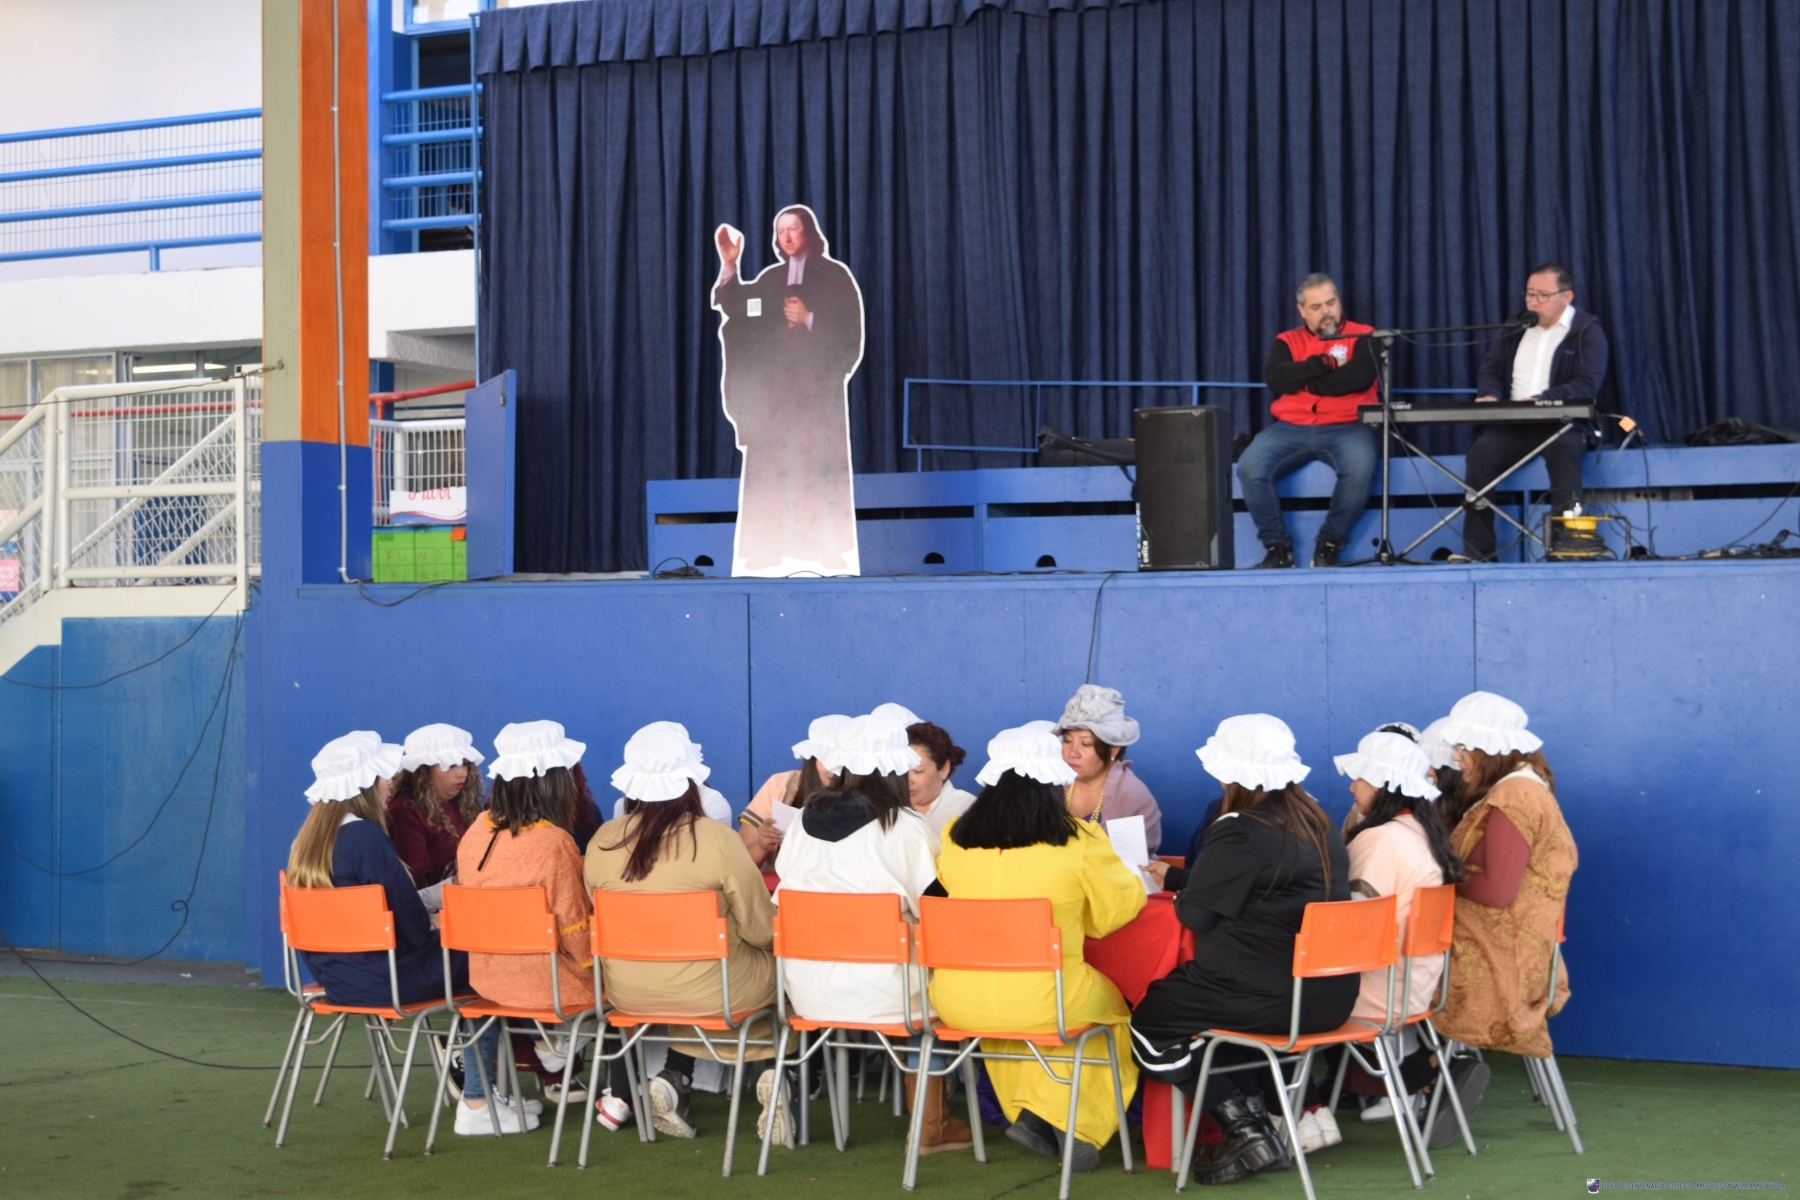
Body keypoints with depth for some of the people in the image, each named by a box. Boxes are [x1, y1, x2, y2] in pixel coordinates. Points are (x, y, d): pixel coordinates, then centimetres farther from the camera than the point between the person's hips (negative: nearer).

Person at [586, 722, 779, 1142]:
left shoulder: (603, 840, -5)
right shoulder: (716, 839, -17)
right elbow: (762, 929, -10)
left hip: (626, 993, 5)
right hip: (708, 993, -5)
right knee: (776, 967, 18)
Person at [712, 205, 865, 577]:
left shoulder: (835, 274, 2)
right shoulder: (771, 278, 14)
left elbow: (851, 327, -5)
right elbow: (735, 308, 4)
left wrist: (808, 319, -15)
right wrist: (729, 264, -4)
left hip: (819, 379, -4)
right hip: (775, 380, 4)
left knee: (820, 461, -8)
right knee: (771, 462, -1)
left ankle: (829, 548, -7)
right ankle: (768, 547, -1)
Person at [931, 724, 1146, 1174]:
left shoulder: (955, 839, -1)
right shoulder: (1078, 842, -10)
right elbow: (1119, 906, 5)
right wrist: (1137, 878, 29)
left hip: (958, 1002, 3)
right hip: (1045, 1002, -3)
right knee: (1110, 1005, 28)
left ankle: (1031, 1115, 30)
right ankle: (1077, 1128, 24)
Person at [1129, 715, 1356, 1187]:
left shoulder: (1241, 831, -16)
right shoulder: (1318, 821, 10)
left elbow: (1196, 914, -12)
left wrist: (1175, 886, 11)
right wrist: (1178, 878, 25)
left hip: (1270, 997, -9)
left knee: (1151, 1019, 8)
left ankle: (1246, 1130, 2)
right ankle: (1306, 1108, 20)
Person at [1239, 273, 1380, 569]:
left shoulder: (1362, 337, 9)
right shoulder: (1287, 341, 15)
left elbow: (1359, 377, -11)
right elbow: (1274, 378, -4)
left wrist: (1303, 380, -4)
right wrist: (1326, 364, -7)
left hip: (1346, 428, -2)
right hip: (1291, 428, 2)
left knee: (1359, 468, -36)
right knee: (1249, 467, -26)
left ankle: (1329, 545, -15)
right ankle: (1277, 545, -12)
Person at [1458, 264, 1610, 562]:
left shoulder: (1587, 332, -1)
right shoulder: (1515, 329, 16)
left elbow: (1587, 384, -14)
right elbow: (1490, 370, 18)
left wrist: (1540, 400, -30)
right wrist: (1491, 395, -7)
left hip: (1561, 424, -4)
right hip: (1512, 425, 4)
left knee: (1563, 448, -38)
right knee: (1482, 449, -27)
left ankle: (1565, 541, -36)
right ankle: (1477, 547, -28)